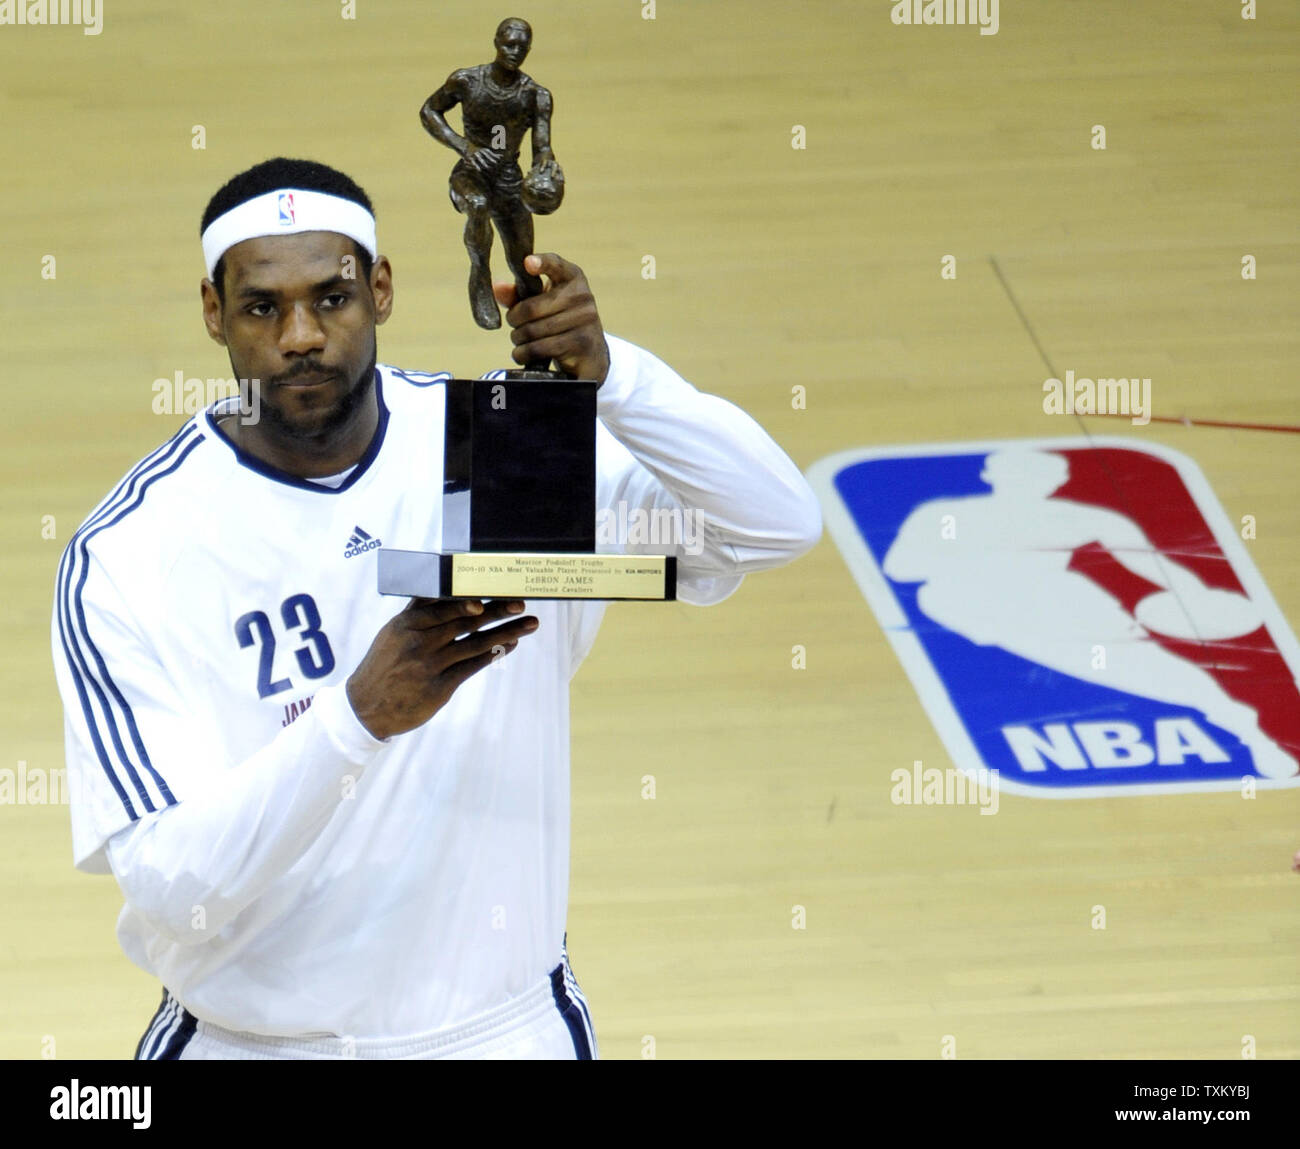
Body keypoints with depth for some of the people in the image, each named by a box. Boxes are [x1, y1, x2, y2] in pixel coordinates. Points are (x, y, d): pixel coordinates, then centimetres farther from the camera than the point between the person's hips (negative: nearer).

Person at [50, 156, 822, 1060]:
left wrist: (606, 371, -30)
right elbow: (168, 885, -24)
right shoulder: (125, 554, -17)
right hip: (255, 1038, -2)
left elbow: (778, 527, -15)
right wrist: (361, 715, -38)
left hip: (507, 1027, 2)